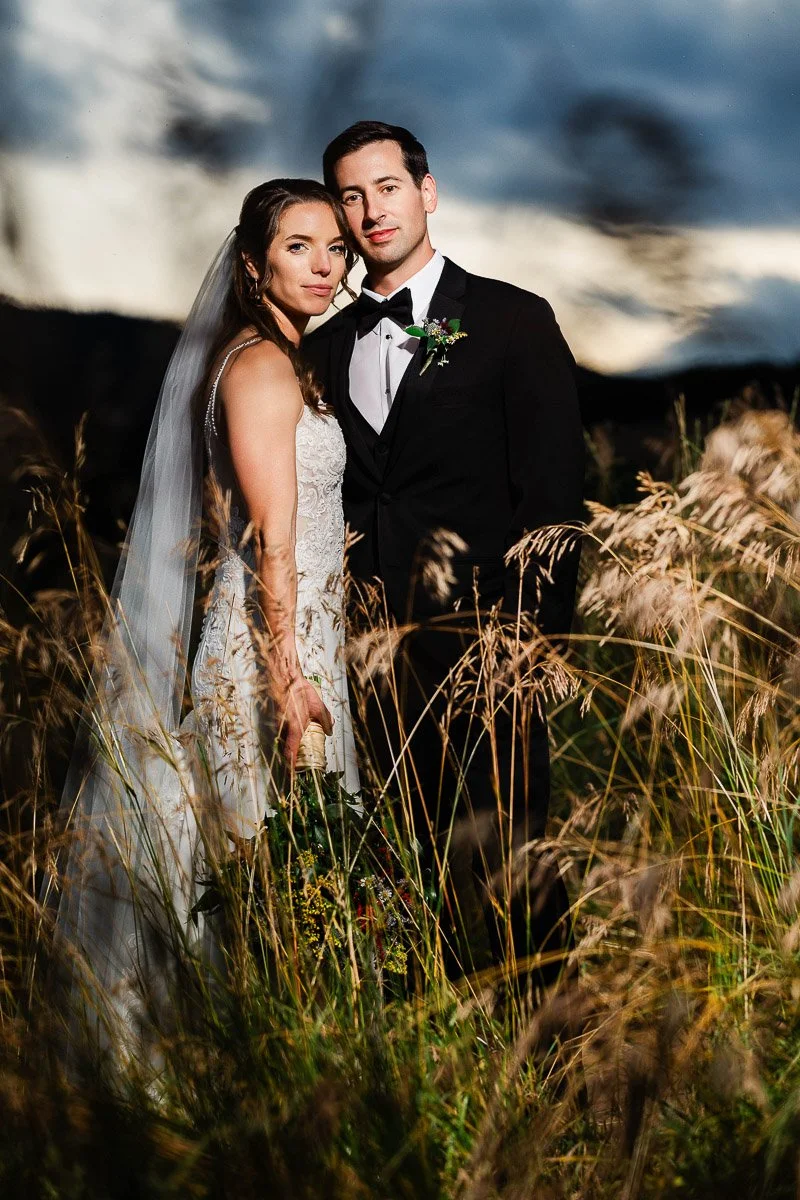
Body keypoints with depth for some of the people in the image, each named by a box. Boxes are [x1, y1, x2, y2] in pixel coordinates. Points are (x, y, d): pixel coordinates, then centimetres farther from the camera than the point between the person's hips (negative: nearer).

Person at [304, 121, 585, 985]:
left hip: (481, 646, -4)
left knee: (502, 866, -3)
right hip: (375, 651, 4)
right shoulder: (327, 347, 15)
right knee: (425, 865, 5)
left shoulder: (513, 321, 2)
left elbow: (552, 490, -2)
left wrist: (534, 639, -9)